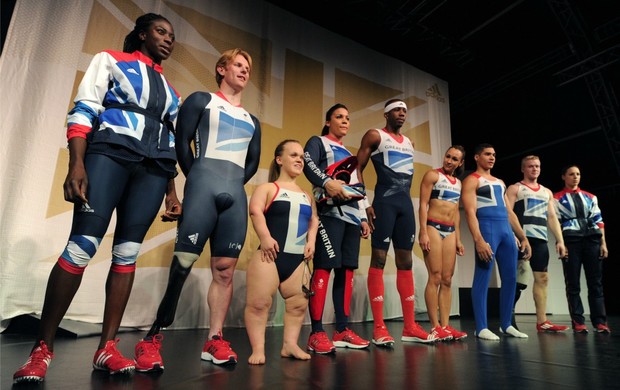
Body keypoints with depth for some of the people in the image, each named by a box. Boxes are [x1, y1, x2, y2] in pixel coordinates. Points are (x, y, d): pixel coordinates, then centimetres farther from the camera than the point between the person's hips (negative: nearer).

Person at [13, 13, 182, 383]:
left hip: (153, 167, 4)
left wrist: (172, 192, 13)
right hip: (110, 152, -4)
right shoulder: (110, 60, 14)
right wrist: (76, 165, -14)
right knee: (82, 245, -12)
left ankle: (108, 348, 2)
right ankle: (42, 349, 0)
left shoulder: (170, 90, 25)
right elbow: (83, 112, 1)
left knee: (128, 251, -2)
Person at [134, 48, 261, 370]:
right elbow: (182, 141, 3)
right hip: (203, 185, -5)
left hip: (235, 194, 5)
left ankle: (214, 342, 7)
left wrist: (235, 185, 10)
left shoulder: (251, 121, 27)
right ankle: (153, 337, 2)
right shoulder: (201, 100, 13)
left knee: (225, 269, 1)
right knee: (183, 261, -10)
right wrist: (197, 181, 1)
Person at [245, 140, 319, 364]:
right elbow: (255, 211, -13)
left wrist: (311, 241, 4)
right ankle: (258, 349, 4)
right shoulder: (268, 188, 2)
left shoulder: (306, 195, 20)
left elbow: (314, 220, 22)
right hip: (271, 255, -5)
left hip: (298, 259, 6)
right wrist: (265, 238, -25)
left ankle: (290, 345, 17)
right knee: (259, 303, -6)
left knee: (299, 304, 6)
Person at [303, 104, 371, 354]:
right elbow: (308, 164, -14)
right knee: (324, 267, -13)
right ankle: (316, 333, -9)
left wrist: (363, 218, 19)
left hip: (352, 216, 7)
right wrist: (327, 182, -31)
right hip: (329, 212, -7)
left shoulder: (349, 154, 30)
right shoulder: (317, 142, 9)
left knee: (347, 269, 4)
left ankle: (342, 331, 11)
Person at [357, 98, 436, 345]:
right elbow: (358, 169, -4)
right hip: (384, 201, -7)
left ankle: (410, 327, 13)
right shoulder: (374, 136, 3)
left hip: (406, 203, 7)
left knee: (406, 262, 6)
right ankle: (379, 328, -3)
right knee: (379, 259, -8)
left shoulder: (409, 143, 23)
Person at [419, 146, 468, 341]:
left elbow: (456, 212, 20)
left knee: (447, 280, 4)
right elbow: (423, 204, -8)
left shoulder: (458, 182, 18)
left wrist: (458, 238, 15)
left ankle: (445, 326, 8)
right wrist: (423, 232, -17)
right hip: (433, 228, -7)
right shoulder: (433, 175, -1)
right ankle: (435, 327, -3)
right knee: (435, 277, -9)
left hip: (450, 231, 7)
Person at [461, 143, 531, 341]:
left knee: (510, 278, 8)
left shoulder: (500, 182, 25)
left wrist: (523, 237, 17)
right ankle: (481, 328, -3)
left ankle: (506, 324, 19)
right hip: (487, 228, -8)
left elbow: (509, 212, 24)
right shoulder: (471, 180, 1)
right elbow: (470, 212, -11)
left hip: (506, 230, 8)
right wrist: (478, 240, -22)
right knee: (482, 278, -7)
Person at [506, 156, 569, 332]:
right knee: (519, 278, -9)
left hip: (541, 239, 6)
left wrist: (560, 240, 9)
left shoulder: (547, 192, 23)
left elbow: (552, 217, 19)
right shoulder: (514, 189, 5)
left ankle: (542, 322, 9)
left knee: (542, 278, 4)